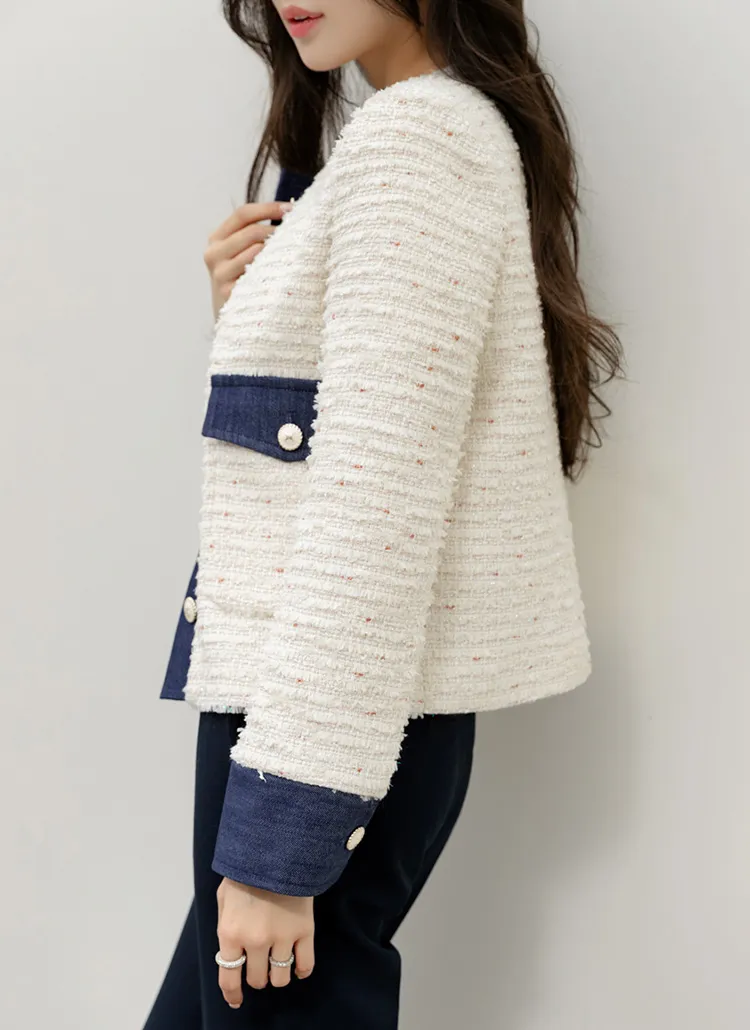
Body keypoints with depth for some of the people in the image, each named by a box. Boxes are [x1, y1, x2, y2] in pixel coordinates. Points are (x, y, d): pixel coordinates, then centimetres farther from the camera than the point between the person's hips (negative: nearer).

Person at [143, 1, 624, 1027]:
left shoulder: (414, 135, -14)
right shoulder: (469, 127, 15)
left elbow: (378, 506, -22)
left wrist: (280, 837, -21)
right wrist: (251, 314, 4)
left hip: (338, 720, -10)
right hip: (334, 705, 10)